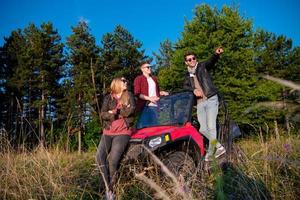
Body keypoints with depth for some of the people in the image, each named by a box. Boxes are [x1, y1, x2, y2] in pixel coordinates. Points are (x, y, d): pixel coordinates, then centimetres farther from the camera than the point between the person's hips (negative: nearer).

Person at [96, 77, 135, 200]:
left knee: (113, 160, -16)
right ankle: (108, 187, -5)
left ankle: (112, 188, 1)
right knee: (99, 157, -16)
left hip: (123, 132, -2)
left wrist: (114, 112, -5)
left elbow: (131, 110, -8)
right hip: (108, 132, 3)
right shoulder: (108, 98, 11)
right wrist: (122, 112, -14)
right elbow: (103, 115, -1)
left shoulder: (129, 96, 10)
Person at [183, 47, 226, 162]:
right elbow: (185, 86, 8)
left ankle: (210, 152, 5)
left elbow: (211, 62, -18)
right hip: (200, 103, 5)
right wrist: (193, 90, -13)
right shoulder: (188, 74, 16)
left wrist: (216, 54, -40)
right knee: (203, 129, 3)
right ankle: (219, 147, 20)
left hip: (211, 100, -5)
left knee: (211, 127, -10)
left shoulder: (202, 66, 2)